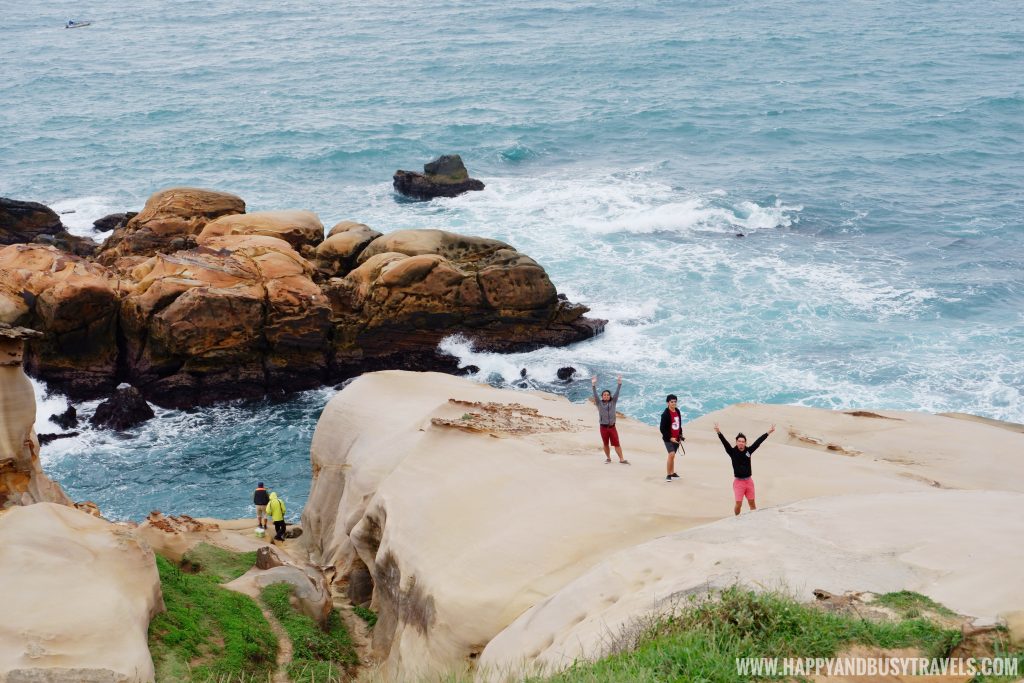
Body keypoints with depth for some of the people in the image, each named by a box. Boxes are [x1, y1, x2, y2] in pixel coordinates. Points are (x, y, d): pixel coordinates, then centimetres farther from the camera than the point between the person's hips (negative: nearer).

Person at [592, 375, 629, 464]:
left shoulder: (613, 402, 4)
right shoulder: (599, 403, 0)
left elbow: (617, 393, -5)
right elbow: (595, 394, -11)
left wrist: (619, 384, -17)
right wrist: (593, 385, -24)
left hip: (612, 427, 0)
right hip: (604, 427, 0)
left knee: (616, 444, -1)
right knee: (606, 444, 11)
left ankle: (621, 459, 0)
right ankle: (608, 458, 26)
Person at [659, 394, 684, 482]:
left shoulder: (677, 411, 7)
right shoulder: (665, 414, -16)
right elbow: (662, 428, -16)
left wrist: (680, 435, 11)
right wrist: (670, 438, -20)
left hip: (676, 438, 7)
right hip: (669, 439, -7)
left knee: (672, 455, 16)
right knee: (671, 454, -19)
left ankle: (672, 473, 28)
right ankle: (668, 475, -14)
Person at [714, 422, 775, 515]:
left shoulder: (748, 451, 0)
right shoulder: (733, 452, -8)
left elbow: (758, 442, 2)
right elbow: (725, 442, -21)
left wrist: (768, 432, 3)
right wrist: (719, 432, -35)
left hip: (749, 481, 3)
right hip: (738, 482, -3)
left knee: (752, 503, 14)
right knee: (738, 504, -7)